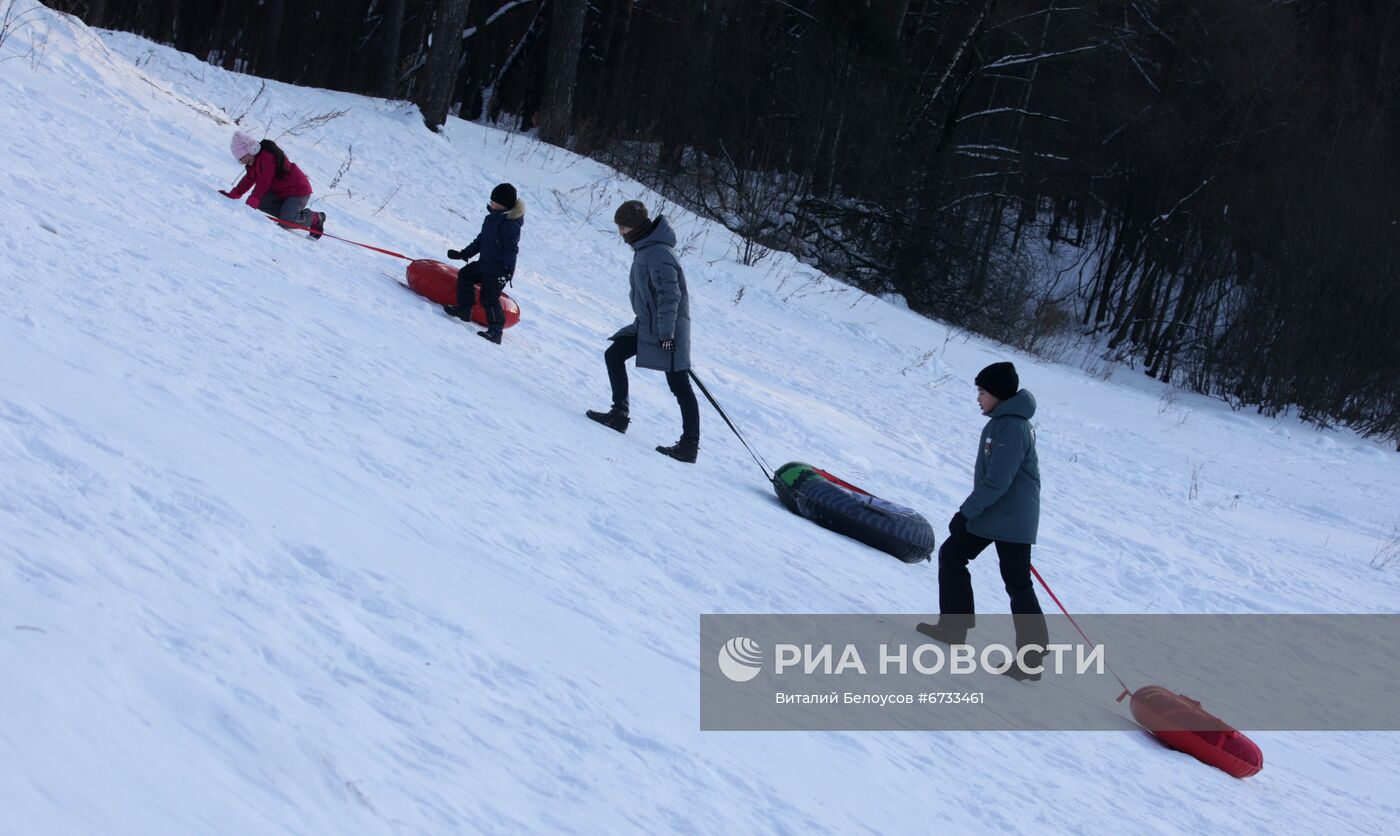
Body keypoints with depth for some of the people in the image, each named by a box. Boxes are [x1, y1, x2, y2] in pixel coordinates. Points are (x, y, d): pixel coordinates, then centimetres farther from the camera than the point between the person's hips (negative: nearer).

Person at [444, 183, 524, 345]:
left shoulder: (510, 224, -20)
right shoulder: (492, 218, 9)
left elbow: (511, 248, -24)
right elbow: (480, 240, 19)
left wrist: (508, 270, -30)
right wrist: (463, 254, 21)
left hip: (497, 271, -10)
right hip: (484, 264, 10)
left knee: (489, 298, -12)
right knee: (465, 275, 22)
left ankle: (495, 331, -8)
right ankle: (464, 310, 28)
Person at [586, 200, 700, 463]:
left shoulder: (657, 253, -22)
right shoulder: (644, 247, 10)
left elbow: (670, 295, -27)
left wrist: (666, 333, -27)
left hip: (666, 328, -10)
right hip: (646, 324, 10)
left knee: (679, 385, -8)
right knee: (613, 355, 13)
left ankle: (690, 445, -6)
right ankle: (619, 414, 18)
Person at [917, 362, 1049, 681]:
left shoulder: (1012, 428, -22)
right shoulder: (1001, 422, 9)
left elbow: (996, 482, -25)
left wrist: (966, 513, -20)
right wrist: (970, 511, 23)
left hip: (1010, 520, -10)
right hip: (988, 512, 10)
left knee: (1017, 584, -6)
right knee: (951, 556, 13)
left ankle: (1032, 657, -1)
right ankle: (954, 626, 20)